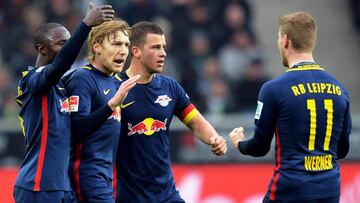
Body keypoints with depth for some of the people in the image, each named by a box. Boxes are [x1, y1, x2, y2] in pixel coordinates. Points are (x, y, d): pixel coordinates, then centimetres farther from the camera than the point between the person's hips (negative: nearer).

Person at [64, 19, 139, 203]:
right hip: (88, 172, -9)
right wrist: (113, 103, -30)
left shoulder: (115, 82, 16)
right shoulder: (82, 79, -11)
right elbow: (77, 129, -22)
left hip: (107, 174, 9)